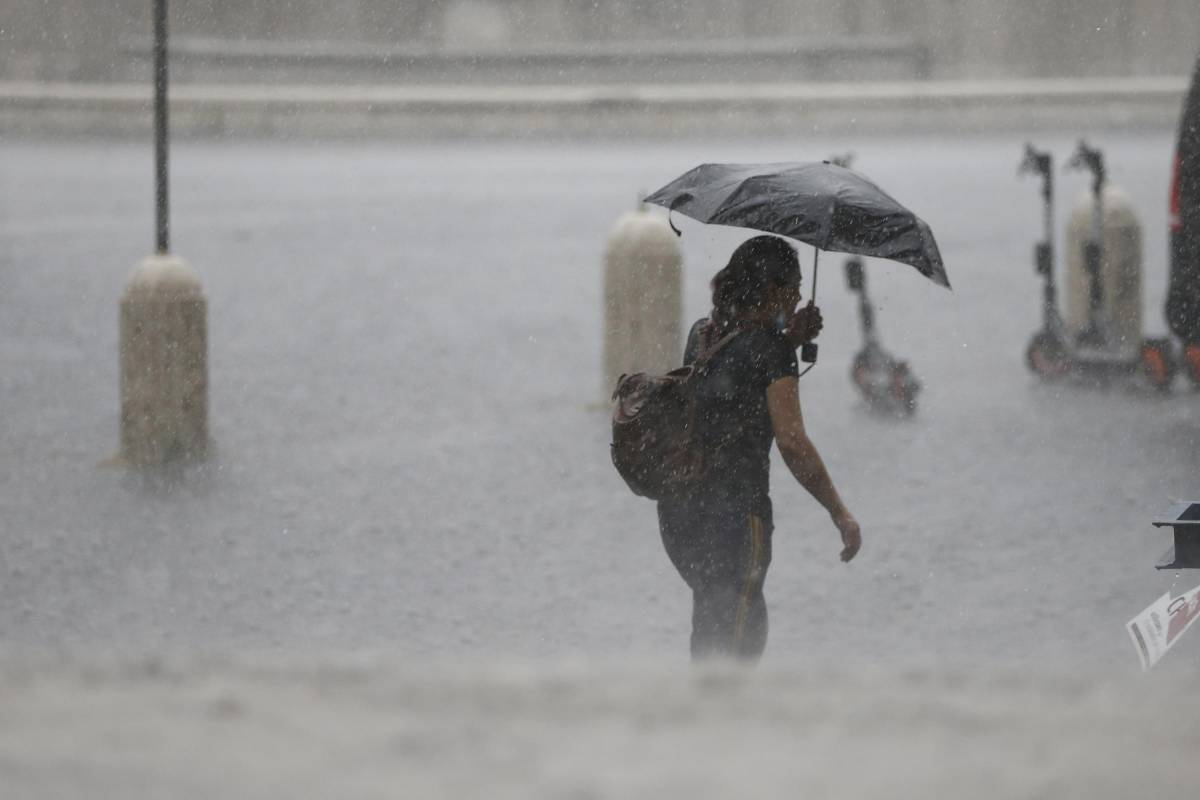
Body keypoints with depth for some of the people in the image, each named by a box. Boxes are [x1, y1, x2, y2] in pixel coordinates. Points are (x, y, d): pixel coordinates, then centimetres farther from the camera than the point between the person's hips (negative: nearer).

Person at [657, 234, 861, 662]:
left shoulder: (701, 335, 10)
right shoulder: (769, 347, -11)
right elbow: (792, 442, -15)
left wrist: (790, 340, 14)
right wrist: (841, 514, -9)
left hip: (675, 508, 7)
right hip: (735, 509, -7)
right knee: (734, 632, 0)